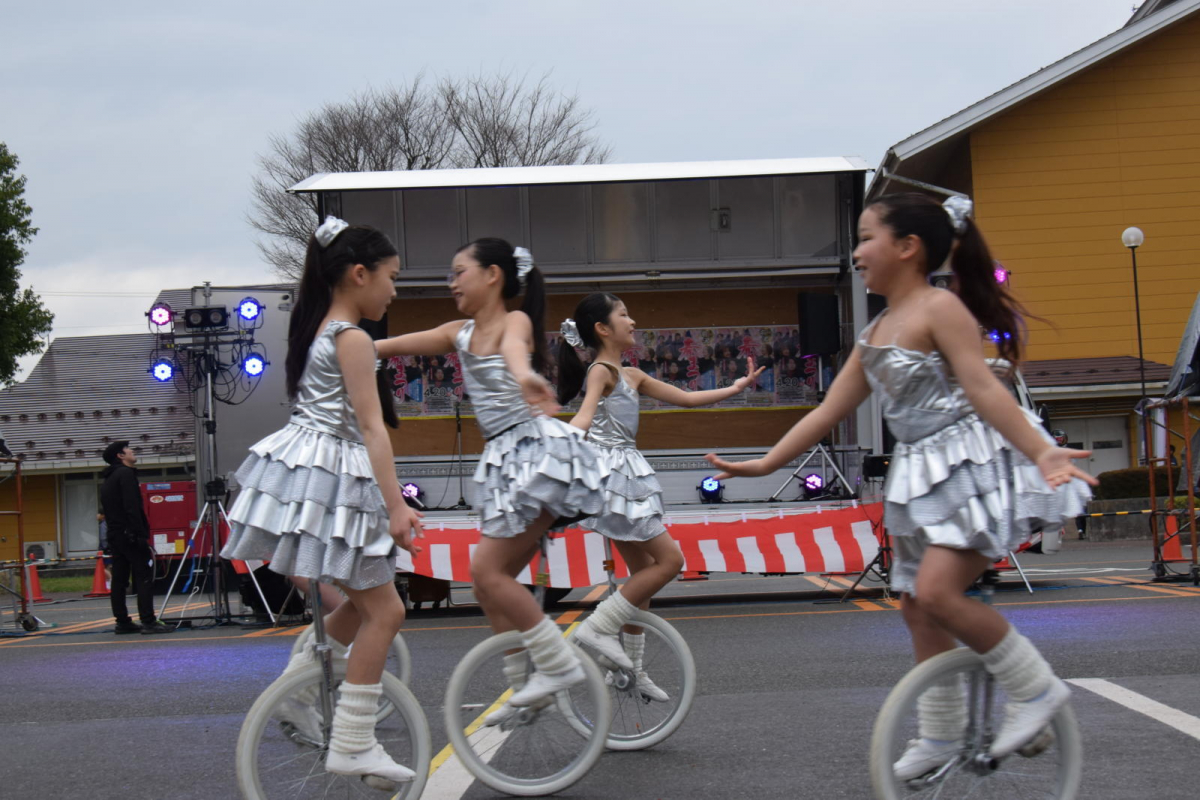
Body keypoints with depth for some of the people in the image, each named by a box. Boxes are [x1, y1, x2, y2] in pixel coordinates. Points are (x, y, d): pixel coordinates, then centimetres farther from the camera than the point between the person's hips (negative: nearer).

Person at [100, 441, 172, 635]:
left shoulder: (107, 480, 21)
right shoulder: (126, 473, -8)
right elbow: (132, 507, -18)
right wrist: (140, 534, -20)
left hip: (115, 536, 10)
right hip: (130, 535, -10)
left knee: (119, 579, 8)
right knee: (144, 577, -10)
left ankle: (122, 622, 9)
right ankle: (148, 622, -15)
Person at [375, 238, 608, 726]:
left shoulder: (515, 320, -7)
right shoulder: (460, 334, 15)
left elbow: (514, 345, -33)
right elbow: (388, 347, 19)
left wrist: (524, 375, -55)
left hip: (538, 448, -9)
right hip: (504, 461, 9)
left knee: (488, 571, -13)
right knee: (491, 580, 7)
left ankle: (559, 664, -5)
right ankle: (523, 688, 16)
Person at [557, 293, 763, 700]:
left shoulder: (631, 375, 17)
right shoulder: (601, 370, -9)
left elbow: (686, 398, 23)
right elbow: (585, 415, -26)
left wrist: (737, 387, 27)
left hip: (626, 474, 10)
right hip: (610, 472, -10)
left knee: (643, 570, 12)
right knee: (669, 559, -10)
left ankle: (632, 670, 17)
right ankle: (599, 626, -10)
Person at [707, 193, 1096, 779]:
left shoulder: (939, 308, -10)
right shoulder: (876, 334, 14)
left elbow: (982, 388, -21)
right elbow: (828, 411, 17)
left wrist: (1042, 452, -33)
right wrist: (764, 464, 17)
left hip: (975, 463, -9)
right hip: (920, 476, 9)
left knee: (936, 592, -22)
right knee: (916, 607, 11)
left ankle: (1035, 689, -4)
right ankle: (941, 736, 24)